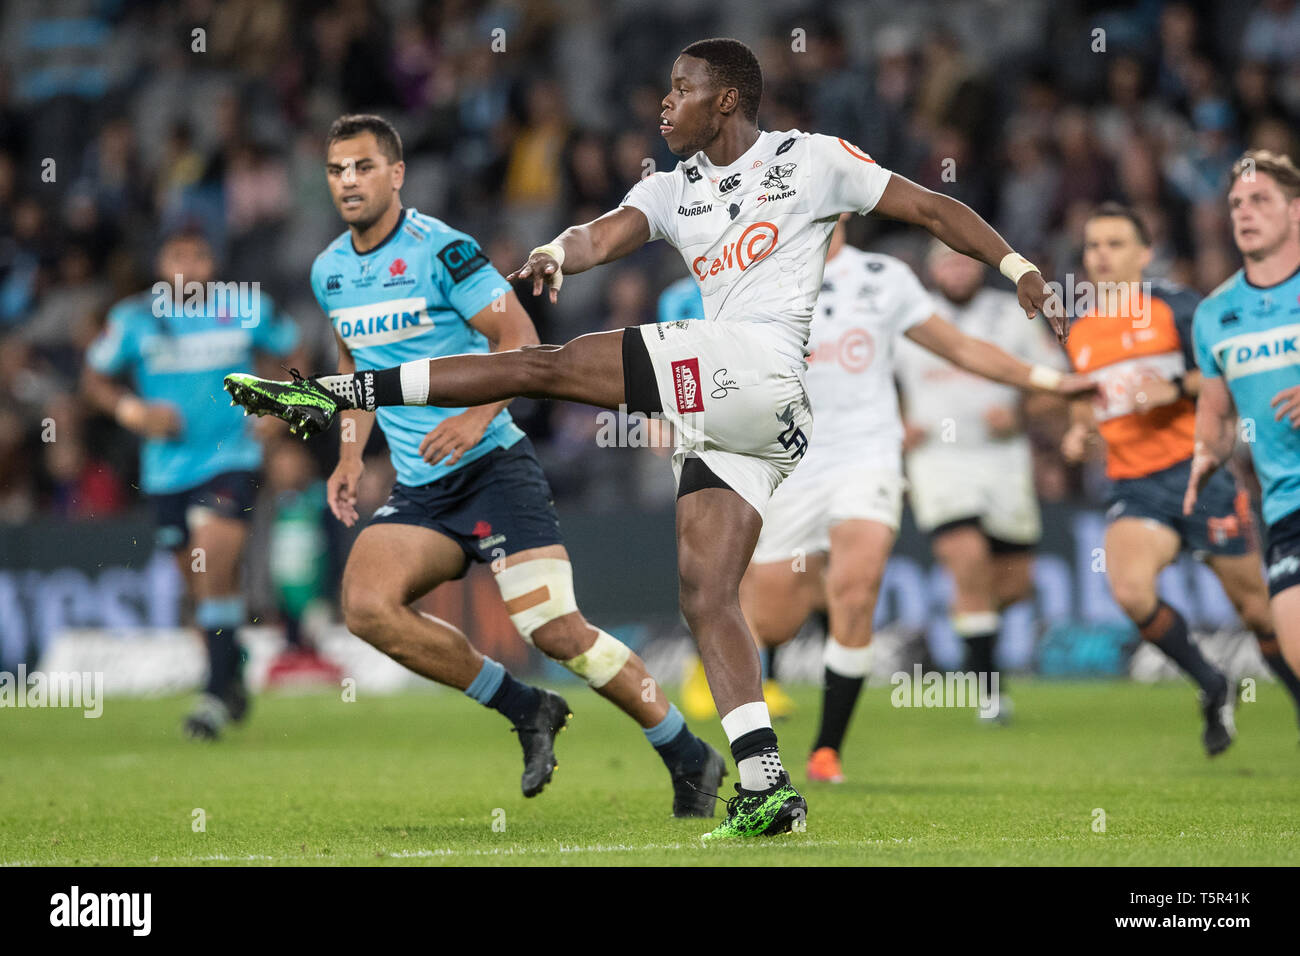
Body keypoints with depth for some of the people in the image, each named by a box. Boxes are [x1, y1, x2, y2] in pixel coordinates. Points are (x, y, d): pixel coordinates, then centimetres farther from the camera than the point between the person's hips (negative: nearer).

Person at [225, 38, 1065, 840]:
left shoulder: (810, 159, 9)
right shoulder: (674, 190, 24)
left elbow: (933, 210, 13)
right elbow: (607, 236, 4)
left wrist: (1019, 268, 4)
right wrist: (559, 252, -19)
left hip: (761, 371, -7)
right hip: (722, 412, 7)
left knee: (550, 365, -11)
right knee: (706, 592, -1)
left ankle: (344, 393, -10)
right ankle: (769, 789, -6)